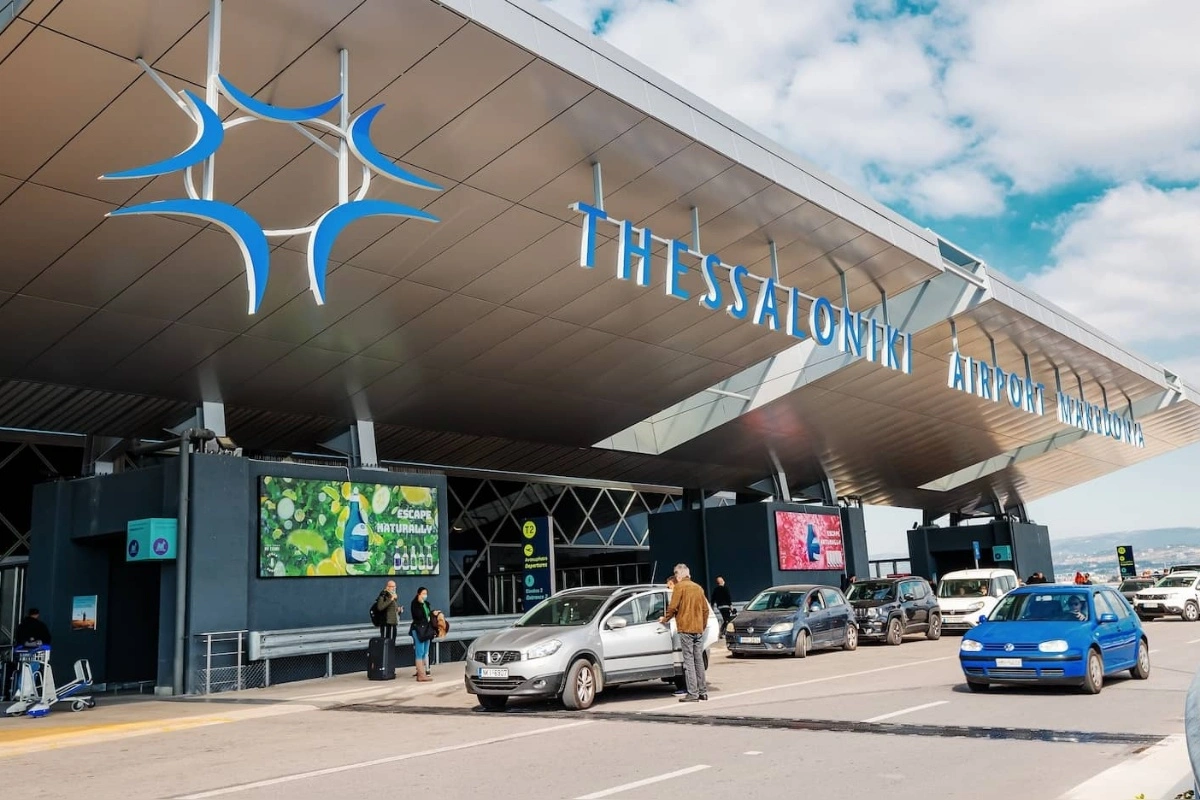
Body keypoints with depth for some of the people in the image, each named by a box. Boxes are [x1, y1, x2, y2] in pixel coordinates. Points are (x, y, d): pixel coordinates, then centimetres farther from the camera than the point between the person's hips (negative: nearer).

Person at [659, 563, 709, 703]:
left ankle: (693, 694, -8)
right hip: (699, 629, 6)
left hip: (685, 628, -6)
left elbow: (673, 607, -9)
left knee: (689, 661, -6)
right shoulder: (698, 588, 15)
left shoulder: (680, 586, -5)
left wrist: (665, 619, 7)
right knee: (699, 660, 12)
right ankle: (703, 691, 16)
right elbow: (705, 609, 17)